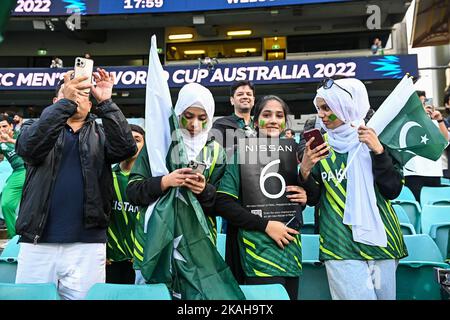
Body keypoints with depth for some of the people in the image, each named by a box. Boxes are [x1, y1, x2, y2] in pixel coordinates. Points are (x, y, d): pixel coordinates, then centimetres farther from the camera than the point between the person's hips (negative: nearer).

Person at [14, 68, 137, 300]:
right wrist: (66, 101, -22)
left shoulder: (101, 133, 12)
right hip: (37, 242, 0)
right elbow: (28, 147, -12)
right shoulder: (36, 126, 11)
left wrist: (106, 102, -16)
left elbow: (126, 148, -8)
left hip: (88, 244, 0)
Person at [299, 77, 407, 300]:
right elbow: (313, 199, 3)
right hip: (340, 246, -1)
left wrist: (378, 151, -15)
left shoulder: (375, 137, 4)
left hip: (380, 239, 2)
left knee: (385, 295, 9)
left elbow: (392, 191, -3)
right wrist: (305, 171, -16)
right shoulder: (319, 143, 4)